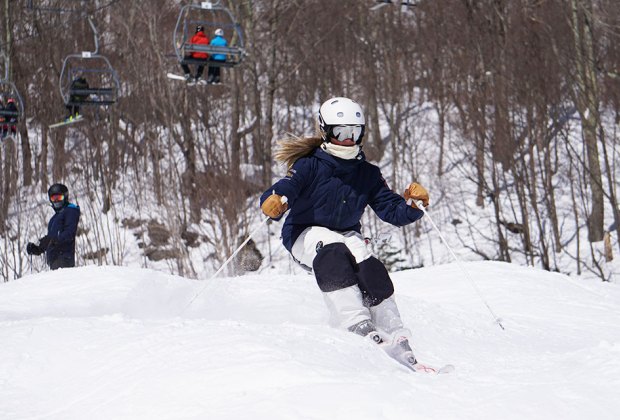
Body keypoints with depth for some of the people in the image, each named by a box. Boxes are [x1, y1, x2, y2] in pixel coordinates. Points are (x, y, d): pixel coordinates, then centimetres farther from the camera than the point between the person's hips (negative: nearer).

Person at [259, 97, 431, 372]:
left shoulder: (367, 174, 6)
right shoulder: (310, 166, -7)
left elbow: (391, 211, 2)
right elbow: (288, 186, -23)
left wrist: (411, 205, -20)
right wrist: (275, 200, -47)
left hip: (347, 235, 4)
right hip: (306, 235, -4)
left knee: (370, 269, -27)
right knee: (333, 252, -37)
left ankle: (396, 341, -31)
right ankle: (359, 328, -50)